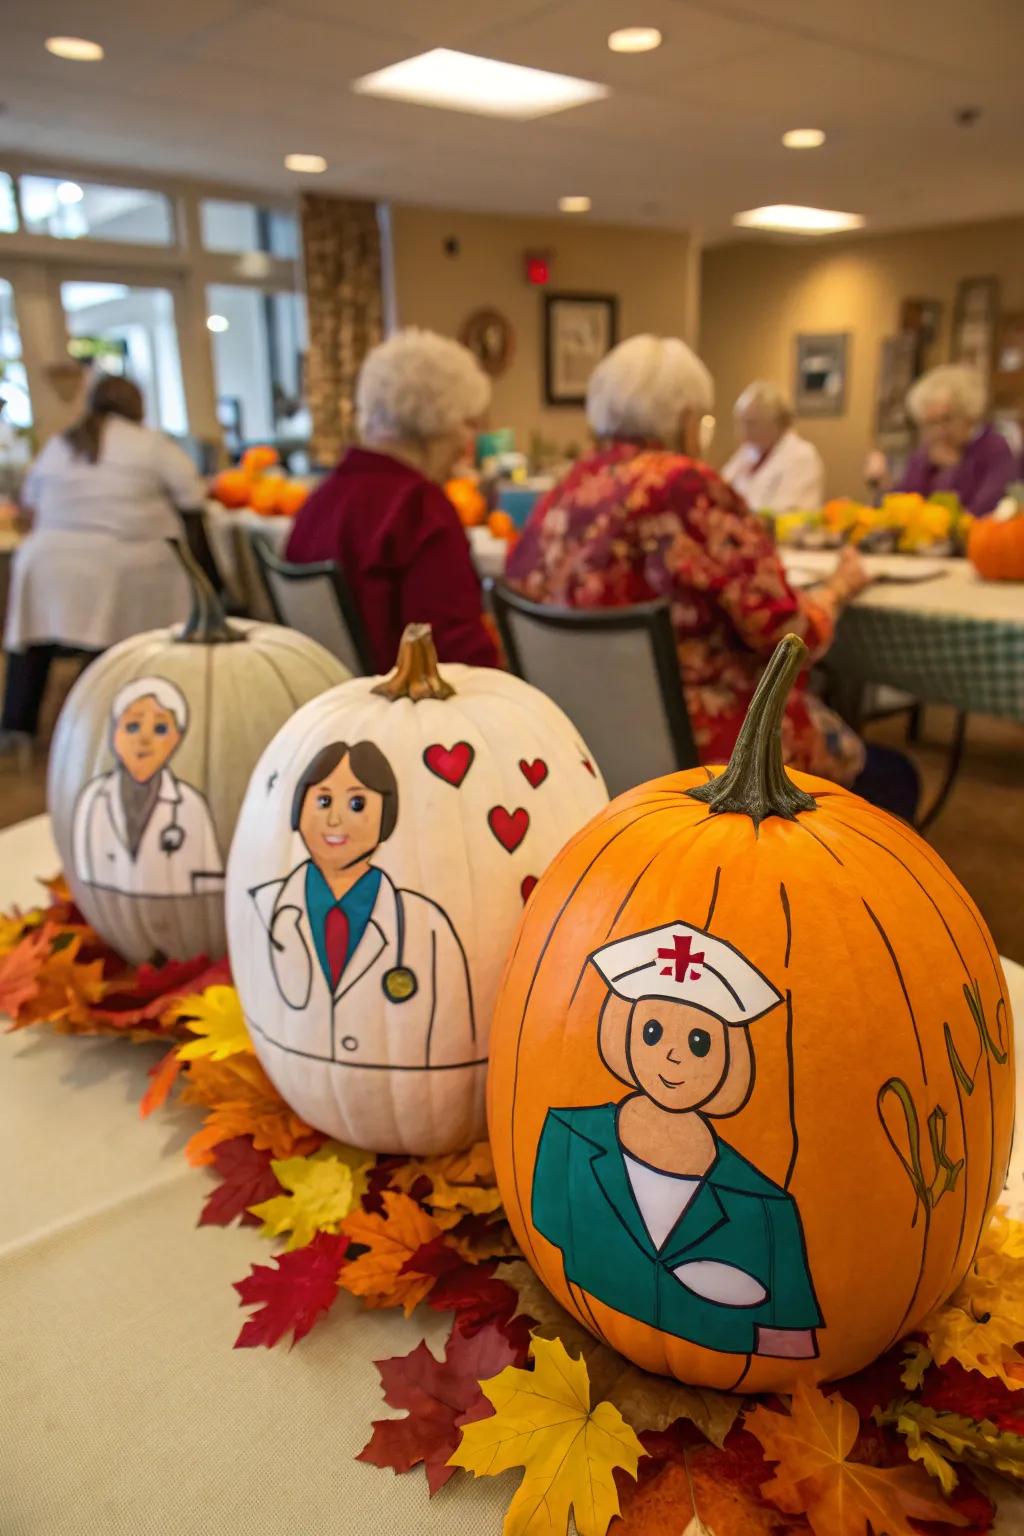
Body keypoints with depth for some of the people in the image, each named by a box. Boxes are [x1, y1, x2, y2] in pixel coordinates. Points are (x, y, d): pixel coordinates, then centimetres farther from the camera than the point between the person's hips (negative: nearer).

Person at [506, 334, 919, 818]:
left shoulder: (561, 495, 3)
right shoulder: (686, 486, -18)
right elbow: (785, 632, -16)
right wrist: (839, 587, 5)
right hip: (695, 747, -8)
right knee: (889, 777, 17)